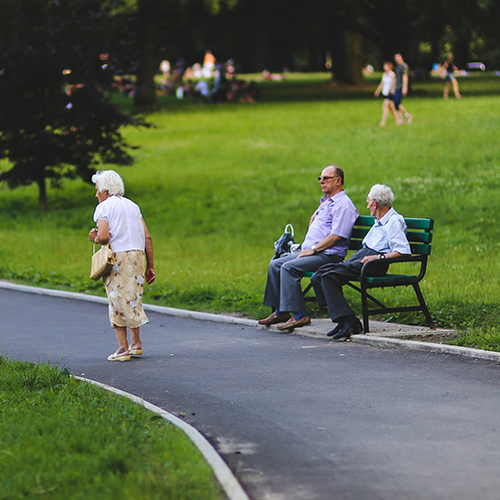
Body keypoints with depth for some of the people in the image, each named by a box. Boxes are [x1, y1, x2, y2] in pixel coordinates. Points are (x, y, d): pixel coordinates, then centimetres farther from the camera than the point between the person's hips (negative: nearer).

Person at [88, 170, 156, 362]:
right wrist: (150, 266, 13)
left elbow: (103, 237, -16)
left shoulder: (104, 207, -1)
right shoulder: (132, 205, 17)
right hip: (138, 255, 6)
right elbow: (147, 237, 11)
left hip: (118, 257, -6)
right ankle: (136, 342, 19)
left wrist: (94, 238, 7)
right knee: (133, 299, 17)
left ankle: (123, 348, -2)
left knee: (118, 302, 0)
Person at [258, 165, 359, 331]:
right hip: (312, 252, 10)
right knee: (275, 265, 2)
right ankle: (280, 312, 2)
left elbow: (337, 236, -20)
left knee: (289, 267, -27)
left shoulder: (343, 204, -11)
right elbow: (313, 218, 40)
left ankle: (299, 315, -29)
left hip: (328, 255, -10)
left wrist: (313, 249, -18)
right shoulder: (326, 201, 21)